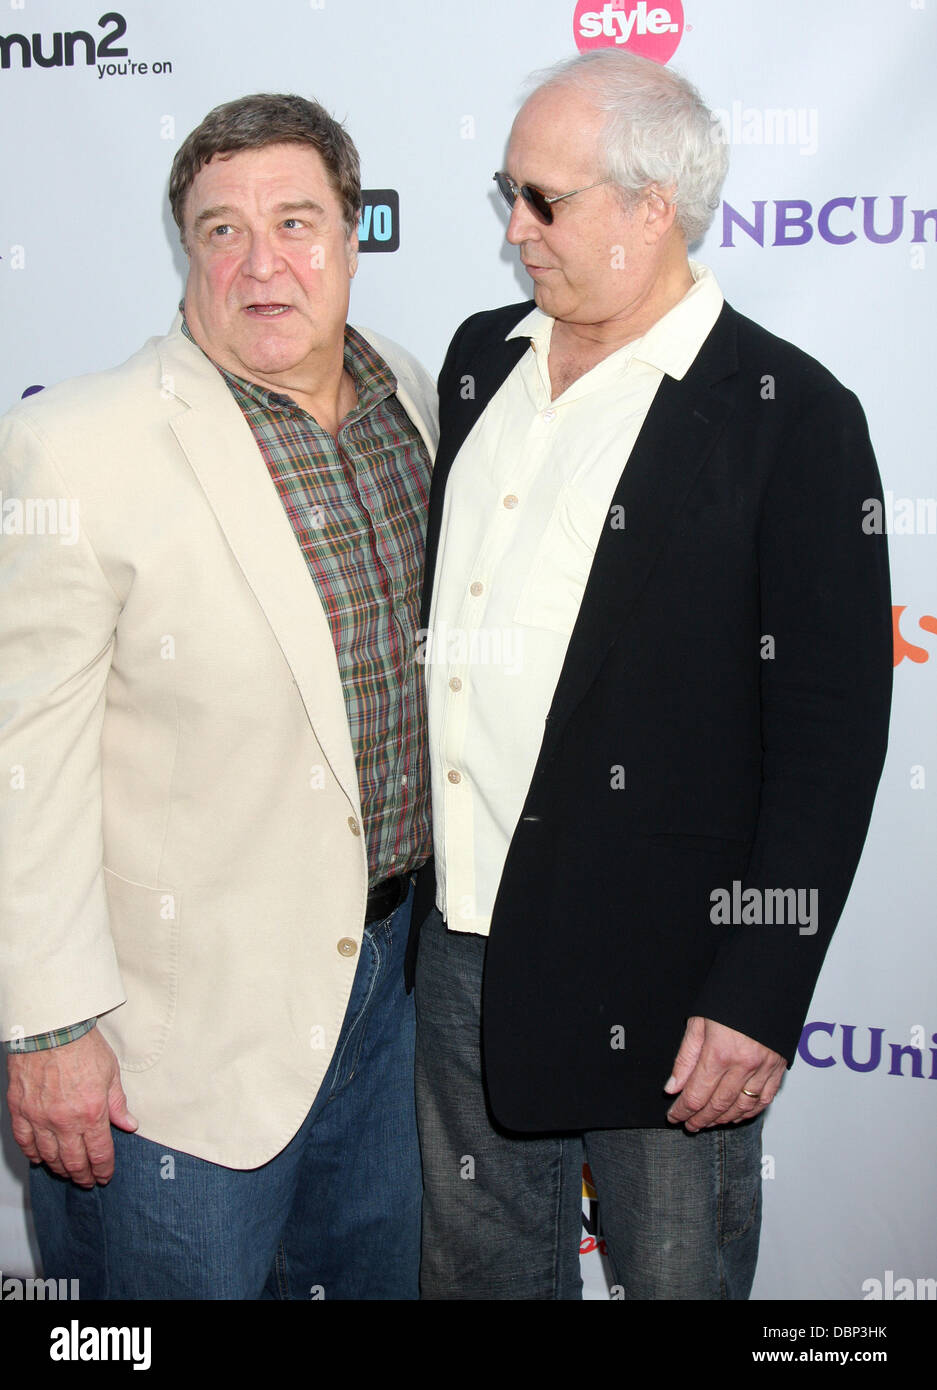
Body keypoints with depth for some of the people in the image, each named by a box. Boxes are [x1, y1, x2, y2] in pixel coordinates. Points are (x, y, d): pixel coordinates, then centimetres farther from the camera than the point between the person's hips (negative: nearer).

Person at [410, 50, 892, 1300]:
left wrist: (759, 998, -15)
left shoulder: (790, 415, -12)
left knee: (677, 1276, 14)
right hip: (459, 940, 6)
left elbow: (832, 730, -13)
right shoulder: (481, 360, 8)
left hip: (656, 979, -6)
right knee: (478, 1267, 22)